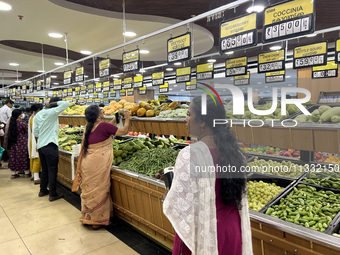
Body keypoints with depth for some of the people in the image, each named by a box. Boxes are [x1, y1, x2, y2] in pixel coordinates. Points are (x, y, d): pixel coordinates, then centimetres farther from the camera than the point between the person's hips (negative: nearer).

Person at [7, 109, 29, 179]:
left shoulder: (11, 122, 2)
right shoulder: (23, 122, -18)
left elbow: (10, 133, 13)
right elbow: (28, 131, -10)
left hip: (13, 143, 6)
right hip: (22, 143, -6)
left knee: (14, 157, 12)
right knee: (24, 157, 5)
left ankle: (13, 173, 19)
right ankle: (27, 173, 16)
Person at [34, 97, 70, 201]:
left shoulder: (38, 115, 10)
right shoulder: (52, 112, -13)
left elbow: (35, 132, 14)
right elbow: (66, 103, -18)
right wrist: (53, 103, -8)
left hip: (40, 145, 8)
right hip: (50, 146, -8)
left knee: (44, 169, 19)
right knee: (52, 170, 0)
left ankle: (43, 190, 29)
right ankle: (53, 194, 6)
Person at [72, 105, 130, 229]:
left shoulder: (88, 127, 8)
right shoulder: (103, 126, -13)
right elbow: (124, 131, -5)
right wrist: (127, 118, 6)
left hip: (87, 162, 8)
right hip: (99, 162, -7)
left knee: (89, 189, 18)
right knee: (99, 190, 5)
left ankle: (87, 217, 33)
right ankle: (97, 220, 17)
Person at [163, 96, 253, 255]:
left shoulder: (190, 155, -26)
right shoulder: (233, 150, -6)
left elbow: (175, 205, -24)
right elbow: (239, 191, 5)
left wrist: (166, 203, -4)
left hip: (203, 231, -5)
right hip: (233, 226, 6)